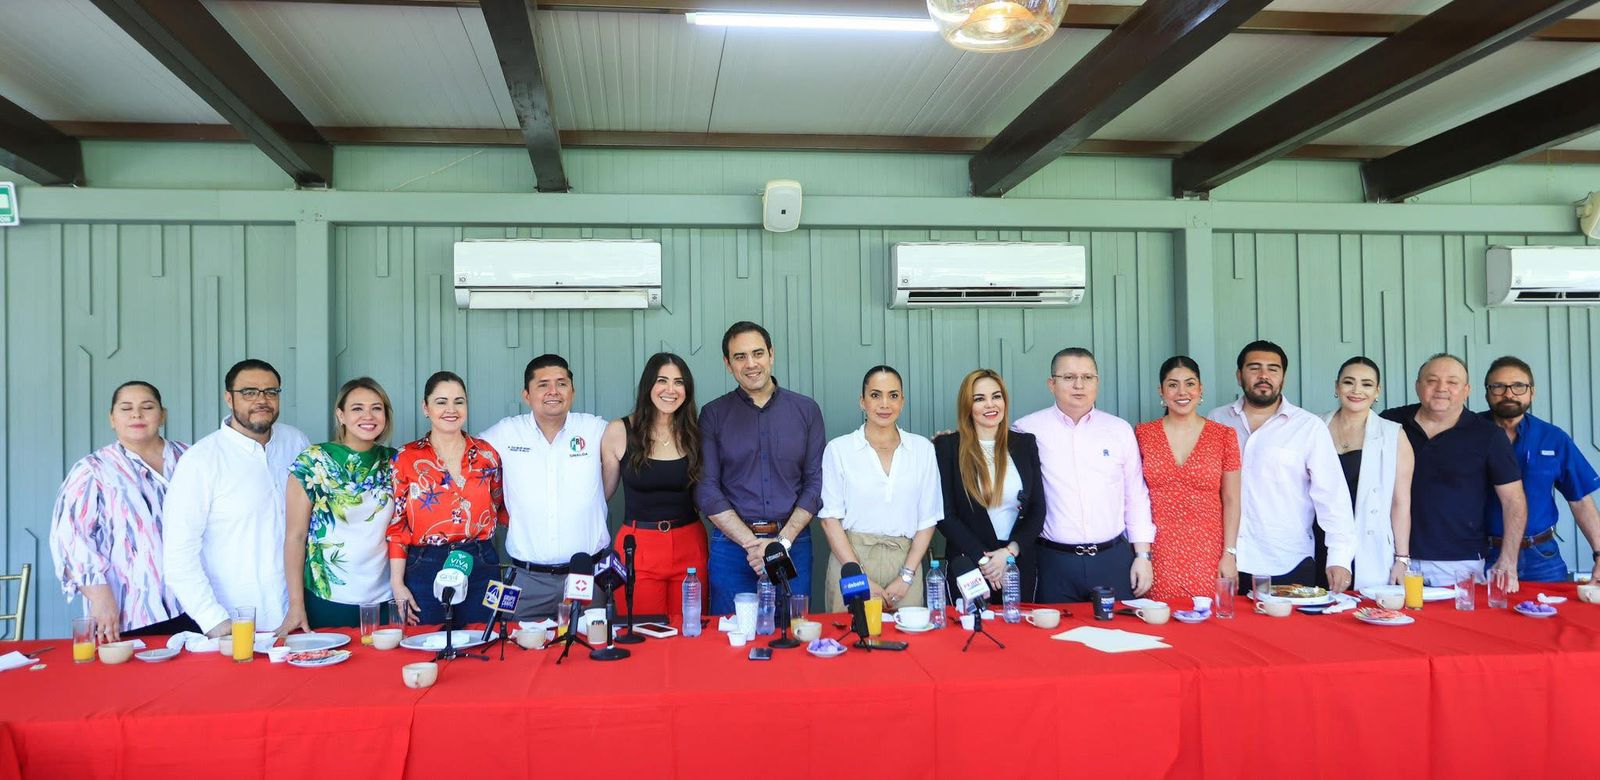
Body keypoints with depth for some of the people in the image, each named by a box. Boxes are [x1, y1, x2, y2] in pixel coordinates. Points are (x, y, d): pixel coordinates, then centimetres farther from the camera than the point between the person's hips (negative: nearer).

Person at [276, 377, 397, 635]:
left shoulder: (393, 462, 5)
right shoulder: (312, 462, -5)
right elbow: (295, 536, -6)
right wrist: (296, 606, -10)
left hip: (384, 599, 3)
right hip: (326, 600, -3)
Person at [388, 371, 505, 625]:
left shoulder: (486, 454, 5)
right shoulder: (406, 459, 0)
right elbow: (396, 525, 0)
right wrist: (397, 583, -5)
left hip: (481, 567, 2)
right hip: (425, 569, -1)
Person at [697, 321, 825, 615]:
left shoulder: (806, 410, 5)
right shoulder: (713, 414, 3)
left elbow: (815, 483, 2)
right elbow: (707, 490, -3)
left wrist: (782, 541, -9)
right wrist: (752, 543, -11)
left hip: (793, 543, 1)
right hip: (732, 544, -1)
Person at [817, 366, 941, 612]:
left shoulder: (922, 449, 7)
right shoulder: (838, 449, 1)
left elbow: (928, 520, 6)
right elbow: (830, 519, -2)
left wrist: (906, 577, -5)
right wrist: (862, 580, -10)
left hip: (905, 562, 2)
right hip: (850, 558, -1)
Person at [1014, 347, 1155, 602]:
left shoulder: (1120, 430, 8)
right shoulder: (1029, 429, -1)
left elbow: (1136, 497, 10)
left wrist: (1143, 555, 6)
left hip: (1114, 560, 2)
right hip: (1054, 562, -2)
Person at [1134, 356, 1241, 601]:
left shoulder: (1223, 436, 4)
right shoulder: (1143, 434, 5)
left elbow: (1231, 500, 5)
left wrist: (1229, 554, -1)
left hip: (1208, 557, 0)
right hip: (1159, 558, 0)